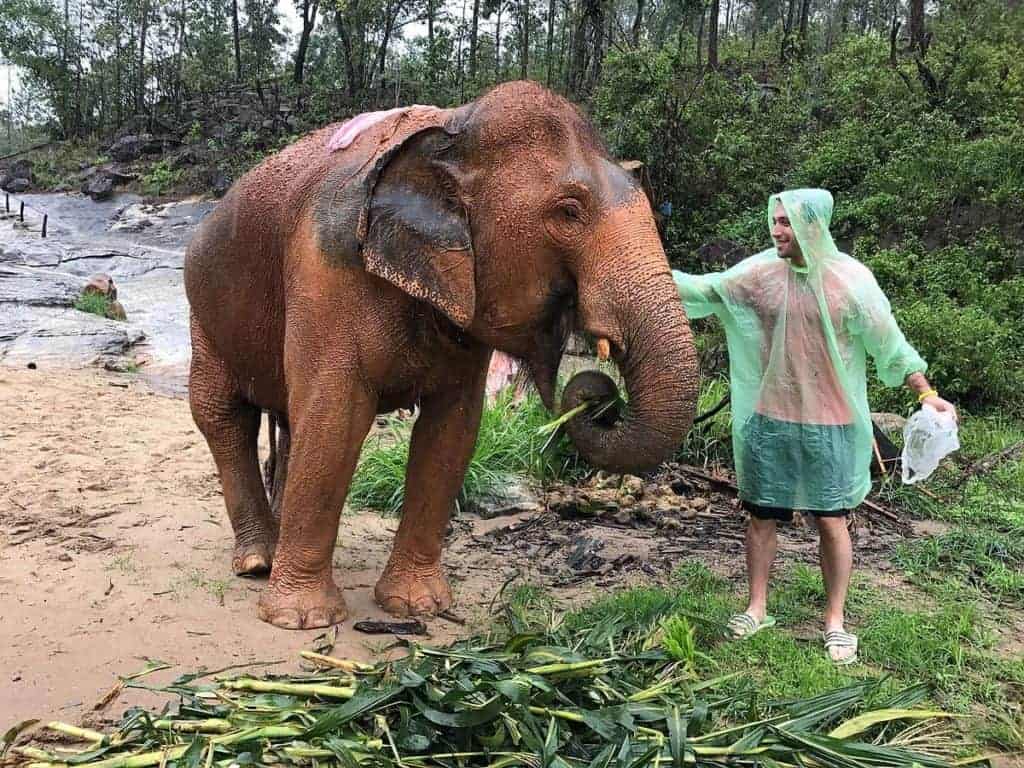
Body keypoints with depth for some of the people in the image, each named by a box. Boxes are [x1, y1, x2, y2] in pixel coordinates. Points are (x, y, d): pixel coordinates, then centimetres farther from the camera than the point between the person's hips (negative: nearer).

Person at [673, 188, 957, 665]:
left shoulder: (850, 279, -9)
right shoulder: (760, 272, -2)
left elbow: (889, 344, -4)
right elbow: (705, 290, 1)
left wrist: (927, 394, -6)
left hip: (829, 427, -2)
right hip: (769, 421, 3)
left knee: (831, 522, 5)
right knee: (760, 516, 9)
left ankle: (835, 621, 20)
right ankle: (756, 608, 25)